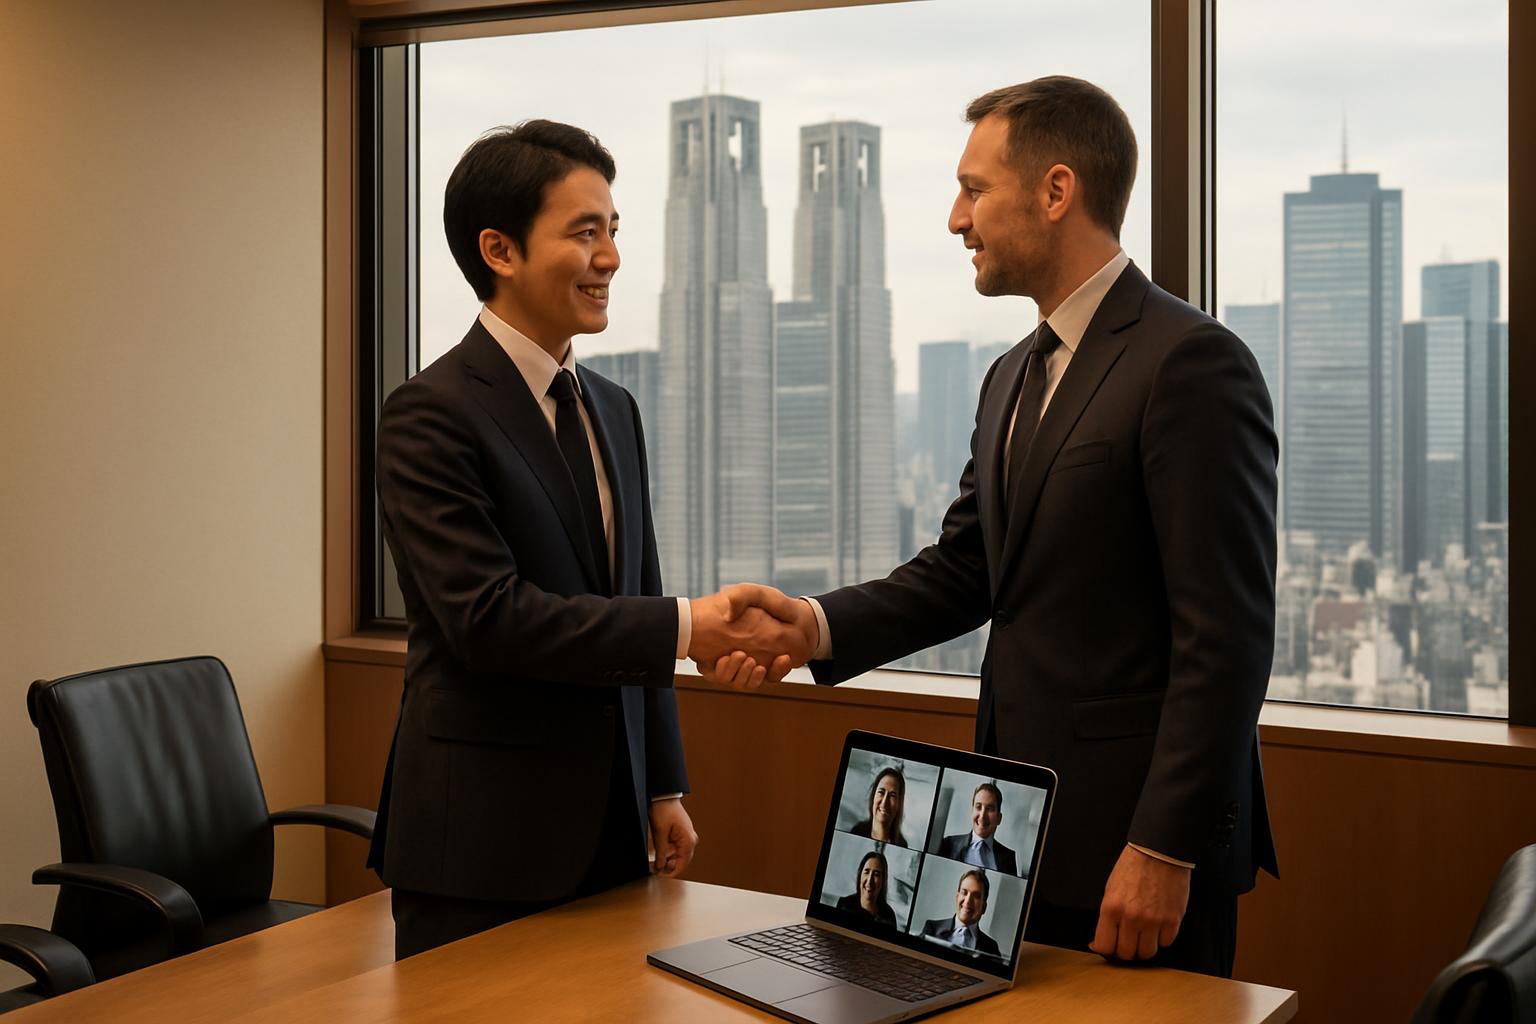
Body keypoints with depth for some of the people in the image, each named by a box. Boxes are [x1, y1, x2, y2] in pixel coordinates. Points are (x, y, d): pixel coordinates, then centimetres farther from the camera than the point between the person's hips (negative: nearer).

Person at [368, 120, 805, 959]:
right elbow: (487, 615, -22)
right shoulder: (431, 414, -12)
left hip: (605, 827, 7)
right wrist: (684, 628, -22)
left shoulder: (613, 410, 13)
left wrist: (663, 788, 16)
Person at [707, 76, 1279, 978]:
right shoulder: (1016, 376, 14)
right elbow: (964, 568, 13)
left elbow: (1226, 633, -18)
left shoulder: (1191, 362, -15)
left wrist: (1165, 848, -20)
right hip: (1027, 834, 8)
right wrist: (819, 624, -4)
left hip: (1139, 838, -8)